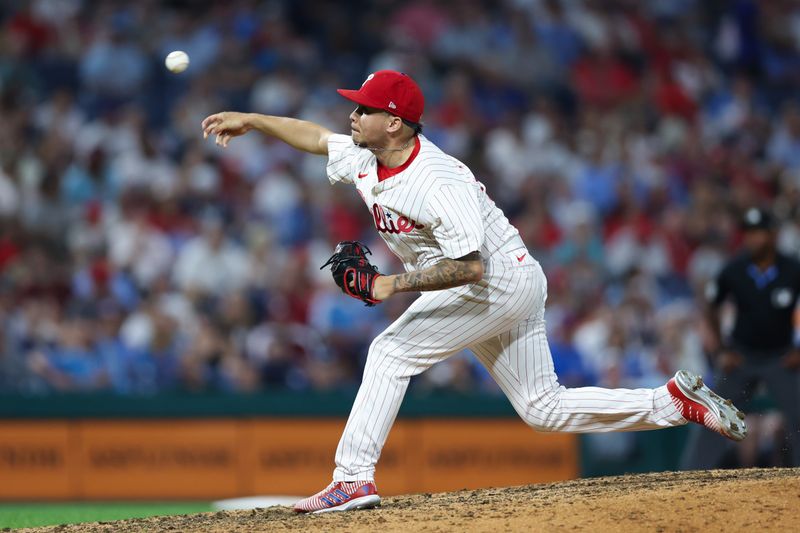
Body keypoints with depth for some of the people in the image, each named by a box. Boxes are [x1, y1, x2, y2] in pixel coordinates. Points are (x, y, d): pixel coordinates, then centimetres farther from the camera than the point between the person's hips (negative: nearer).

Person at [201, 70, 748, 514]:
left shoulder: (440, 183, -27)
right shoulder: (365, 159, 0)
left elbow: (469, 267, -30)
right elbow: (314, 135, 17)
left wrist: (394, 284, -31)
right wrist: (250, 120, 10)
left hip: (502, 279, -10)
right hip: (511, 289, 10)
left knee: (391, 352, -14)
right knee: (545, 408, 11)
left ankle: (354, 478, -15)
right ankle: (678, 401, 11)